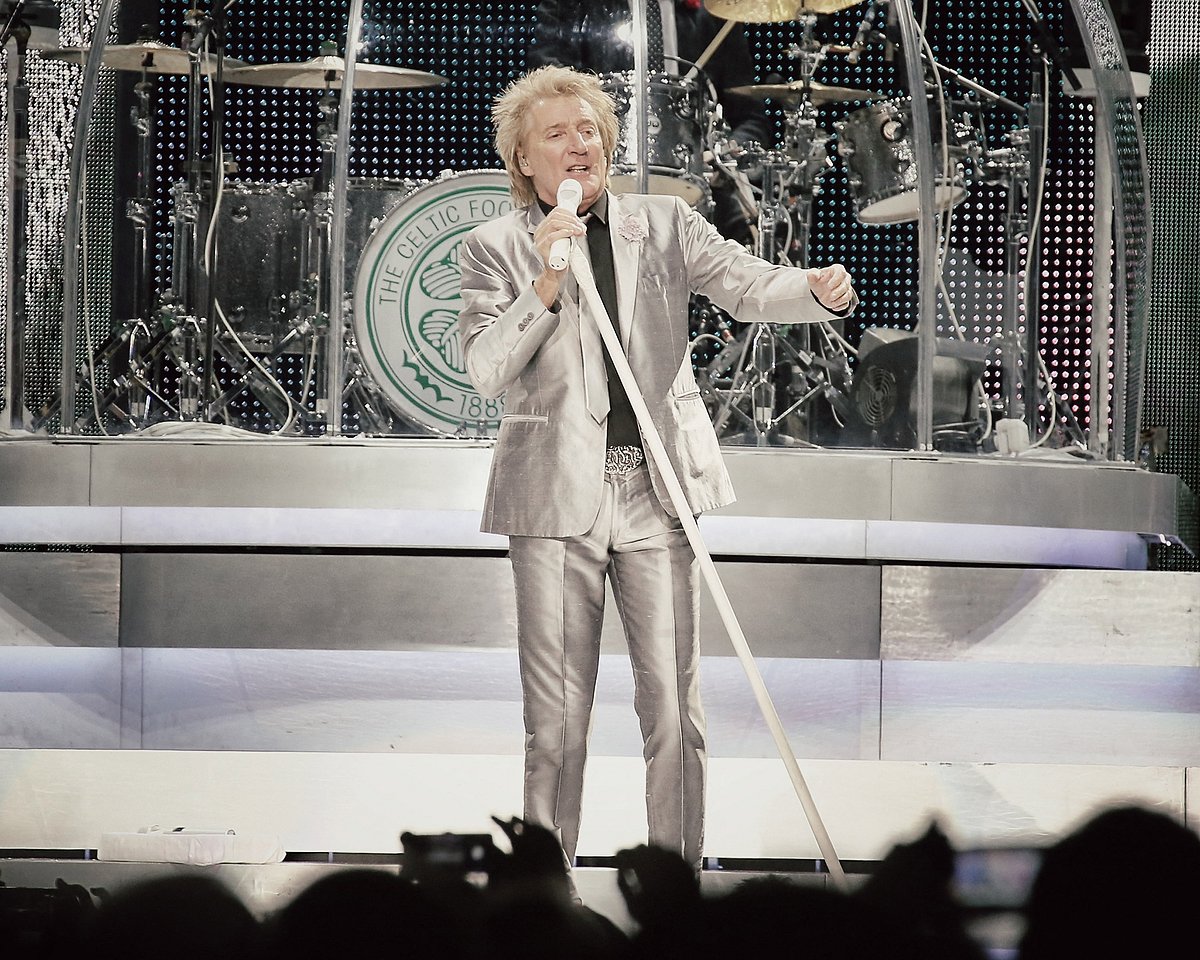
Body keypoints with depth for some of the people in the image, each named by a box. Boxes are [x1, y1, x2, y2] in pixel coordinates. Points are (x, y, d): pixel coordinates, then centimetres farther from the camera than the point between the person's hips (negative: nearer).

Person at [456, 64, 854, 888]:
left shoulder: (664, 225, 9)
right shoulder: (495, 249, 4)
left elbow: (749, 286, -5)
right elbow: (487, 371, -6)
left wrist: (819, 289, -26)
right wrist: (547, 285, -17)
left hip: (659, 490, 1)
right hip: (557, 500, -1)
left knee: (674, 706, 0)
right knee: (555, 718, 3)